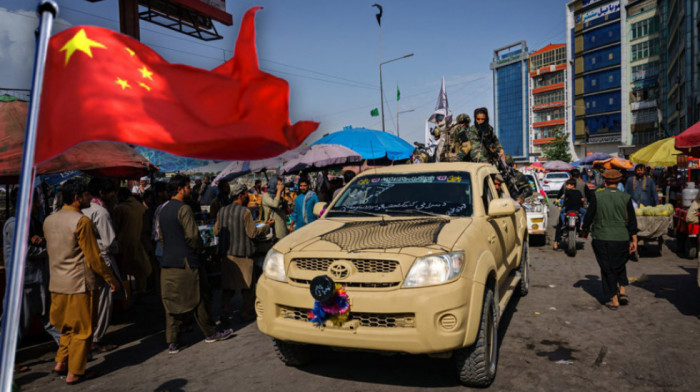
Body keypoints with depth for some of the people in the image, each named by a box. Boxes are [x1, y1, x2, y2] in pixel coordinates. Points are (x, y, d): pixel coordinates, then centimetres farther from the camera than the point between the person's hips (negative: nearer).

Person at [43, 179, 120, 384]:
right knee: (82, 329, 6)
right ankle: (75, 372, 14)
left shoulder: (49, 220, 7)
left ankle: (61, 362, 25)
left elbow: (51, 251, 16)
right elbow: (93, 257, -16)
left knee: (68, 326, 24)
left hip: (56, 283, 7)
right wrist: (111, 278, -6)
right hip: (80, 284, -7)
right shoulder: (82, 221, -17)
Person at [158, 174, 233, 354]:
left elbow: (161, 237, 17)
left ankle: (172, 342, 11)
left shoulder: (163, 211, 12)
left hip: (167, 263, 7)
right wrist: (199, 247, 1)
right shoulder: (184, 209, -14)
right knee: (199, 299, 6)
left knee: (171, 302, 8)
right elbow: (192, 236, -18)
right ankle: (210, 333, 20)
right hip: (186, 262, -7)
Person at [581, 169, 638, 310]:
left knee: (607, 268, 7)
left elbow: (589, 216, -2)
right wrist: (634, 241, 7)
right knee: (620, 265, 24)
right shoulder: (625, 198, -1)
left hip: (602, 238, -2)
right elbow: (632, 221, 1)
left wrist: (585, 231, 15)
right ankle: (622, 291, 14)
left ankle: (614, 300, 10)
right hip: (621, 238, 2)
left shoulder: (597, 196, -6)